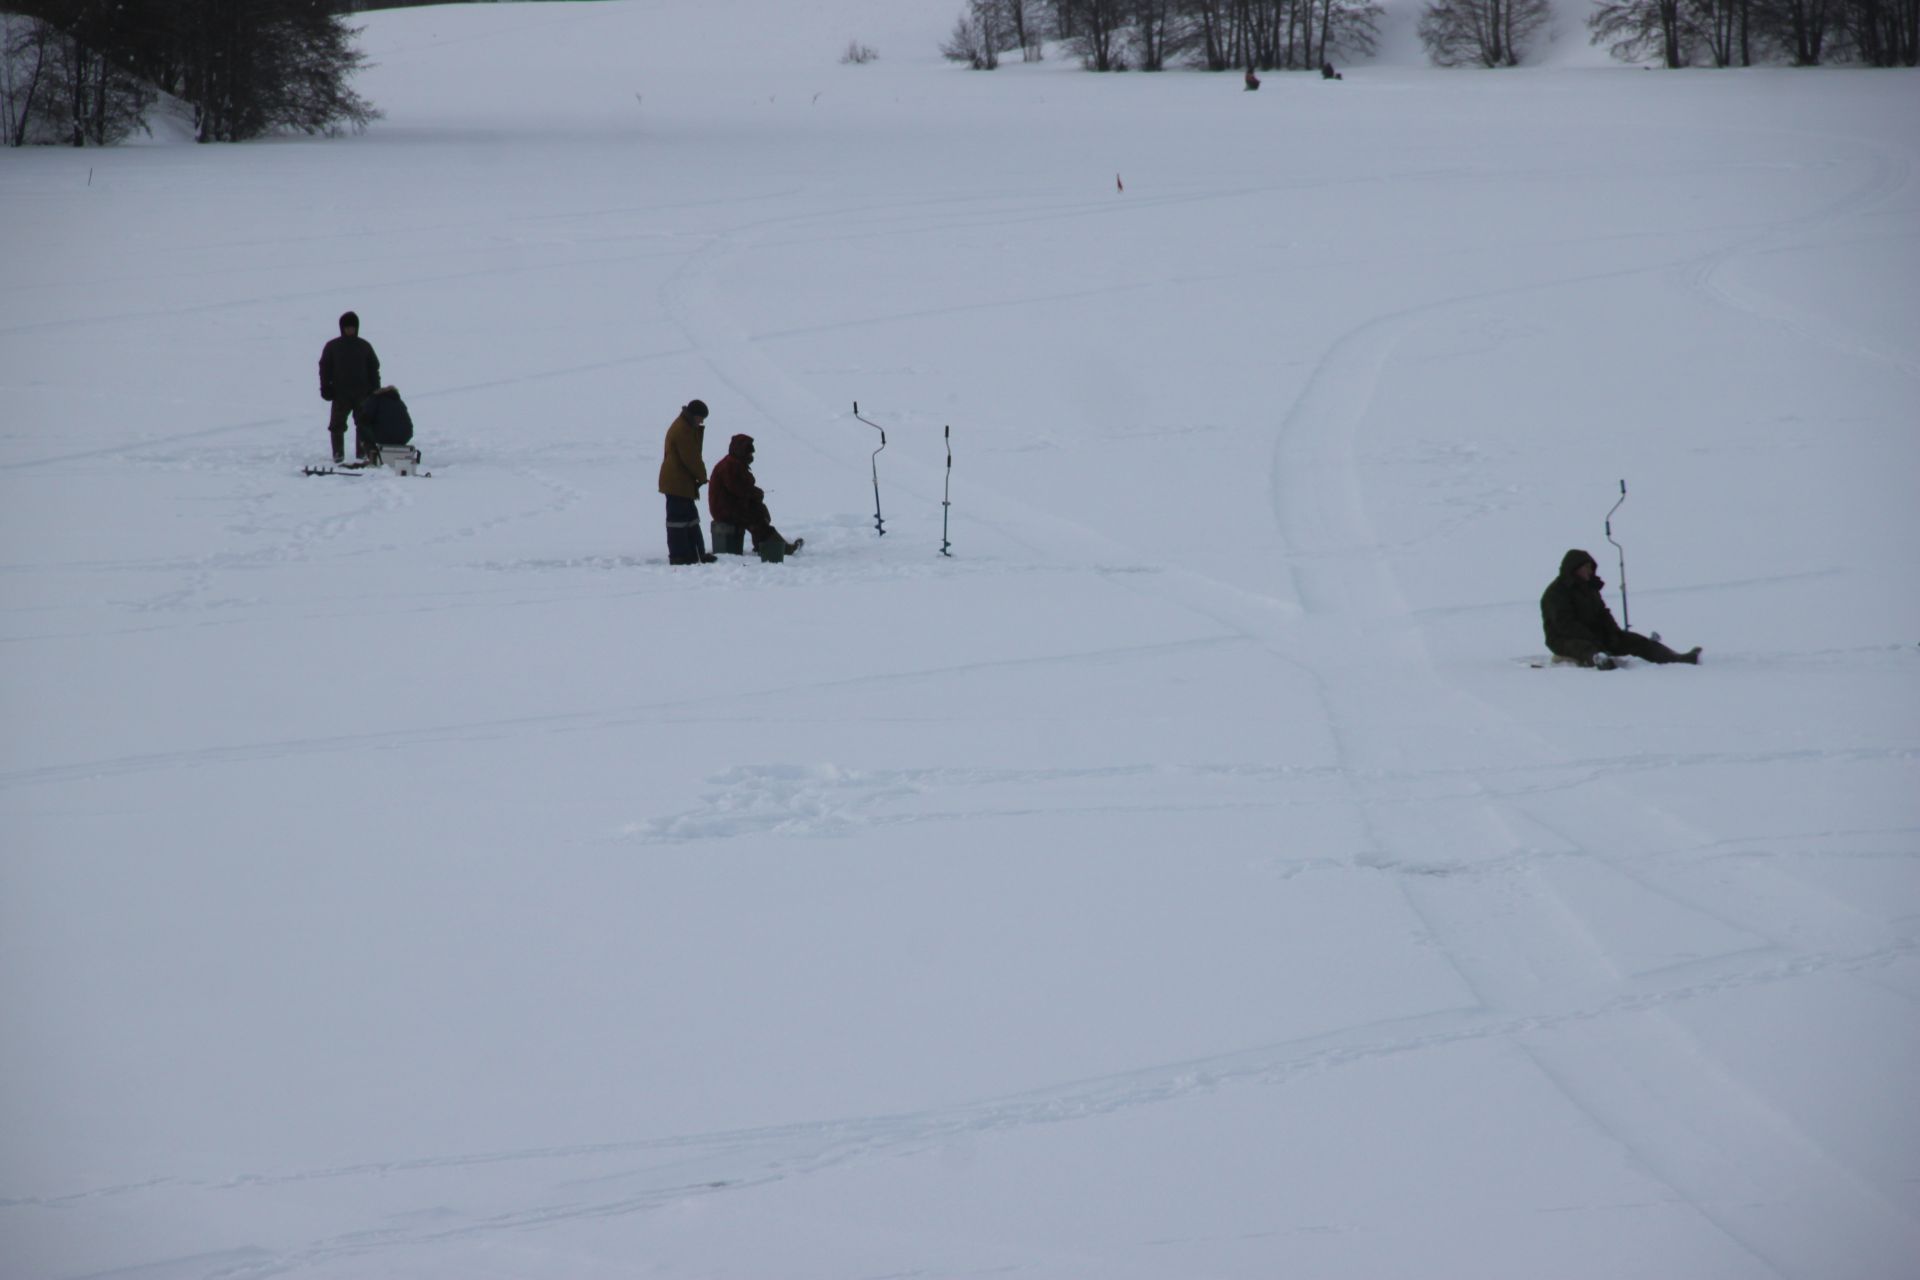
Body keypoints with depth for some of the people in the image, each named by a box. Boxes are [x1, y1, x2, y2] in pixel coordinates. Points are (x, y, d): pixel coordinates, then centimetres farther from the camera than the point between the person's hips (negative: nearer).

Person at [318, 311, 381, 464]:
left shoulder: (365, 346, 6)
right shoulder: (332, 347, 3)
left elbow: (374, 368, 10)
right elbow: (324, 369, 4)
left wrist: (375, 390, 4)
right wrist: (326, 388, -4)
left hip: (362, 394, 1)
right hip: (340, 394, -1)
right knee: (337, 425, -1)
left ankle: (363, 454, 9)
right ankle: (338, 455, 6)